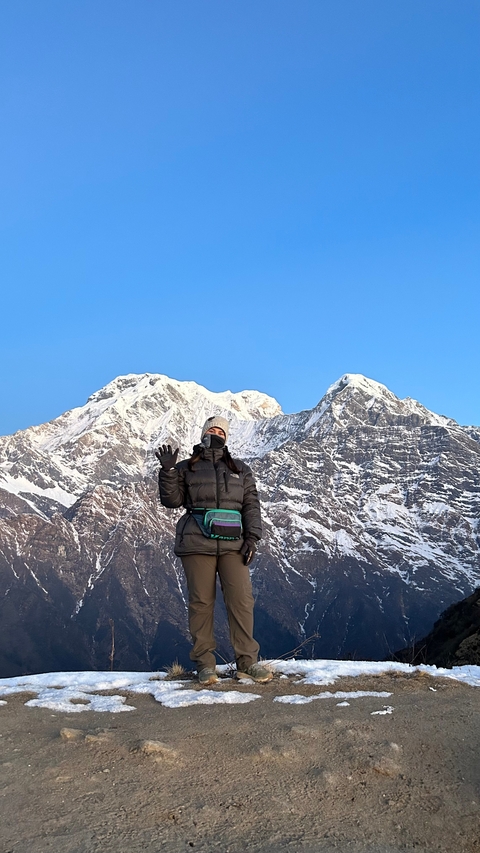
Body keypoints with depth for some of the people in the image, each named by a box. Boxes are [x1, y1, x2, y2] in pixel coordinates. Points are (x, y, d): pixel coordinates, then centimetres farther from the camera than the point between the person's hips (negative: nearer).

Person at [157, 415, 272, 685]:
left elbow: (251, 505, 10)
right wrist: (168, 470, -9)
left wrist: (252, 537, -2)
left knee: (242, 600, -5)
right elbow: (172, 499, 4)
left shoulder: (241, 470, 16)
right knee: (201, 602, 0)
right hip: (197, 543, -1)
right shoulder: (187, 468, 12)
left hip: (233, 544, 1)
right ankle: (205, 664, 8)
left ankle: (247, 662, 3)